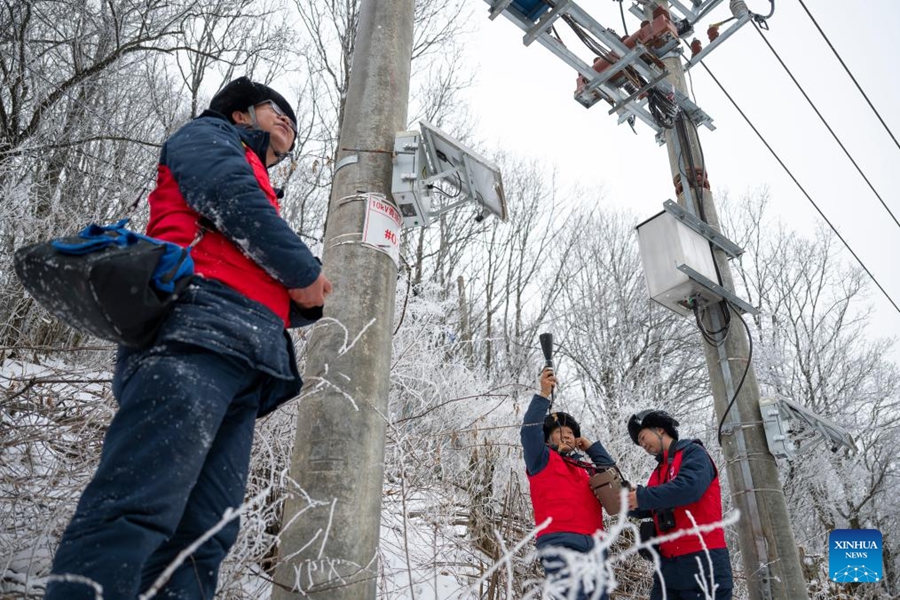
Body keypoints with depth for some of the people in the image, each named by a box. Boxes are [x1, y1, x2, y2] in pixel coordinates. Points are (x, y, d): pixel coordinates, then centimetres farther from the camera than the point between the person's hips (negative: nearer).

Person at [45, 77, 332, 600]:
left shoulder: (264, 206, 41)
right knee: (140, 509, -22)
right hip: (198, 323, -8)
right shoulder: (207, 135, 22)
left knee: (205, 534, -7)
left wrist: (311, 302, 17)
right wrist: (305, 272, 3)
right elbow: (232, 197, -1)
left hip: (247, 360, 8)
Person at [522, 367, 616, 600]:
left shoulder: (584, 467, 30)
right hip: (560, 542, -7)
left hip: (593, 545, 7)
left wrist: (590, 446, 28)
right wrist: (544, 395, -13)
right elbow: (530, 429, -5)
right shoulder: (542, 459, 10)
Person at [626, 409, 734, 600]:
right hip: (668, 563, 7)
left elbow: (689, 487, -20)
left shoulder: (693, 453, -1)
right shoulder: (659, 471, 21)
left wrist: (642, 497, -16)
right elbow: (642, 510, 19)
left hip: (702, 559, -7)